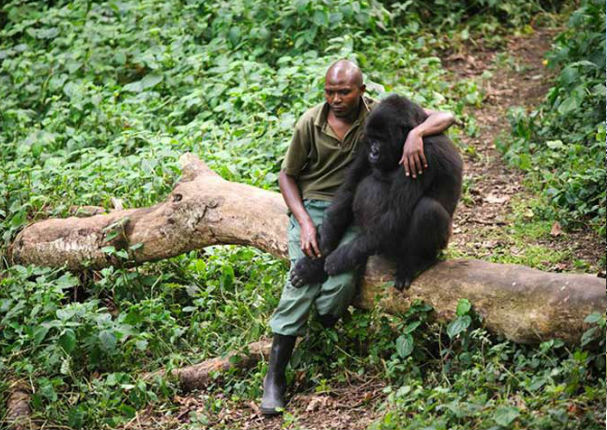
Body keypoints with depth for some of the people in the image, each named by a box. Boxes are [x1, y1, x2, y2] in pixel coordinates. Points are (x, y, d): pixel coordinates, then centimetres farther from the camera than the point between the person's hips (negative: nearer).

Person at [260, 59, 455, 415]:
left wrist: (415, 134, -30)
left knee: (343, 279, -31)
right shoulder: (310, 123, -1)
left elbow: (445, 118, -7)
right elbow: (288, 175, 9)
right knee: (303, 276, -22)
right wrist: (305, 222, -6)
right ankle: (275, 375, -19)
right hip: (312, 207, 0)